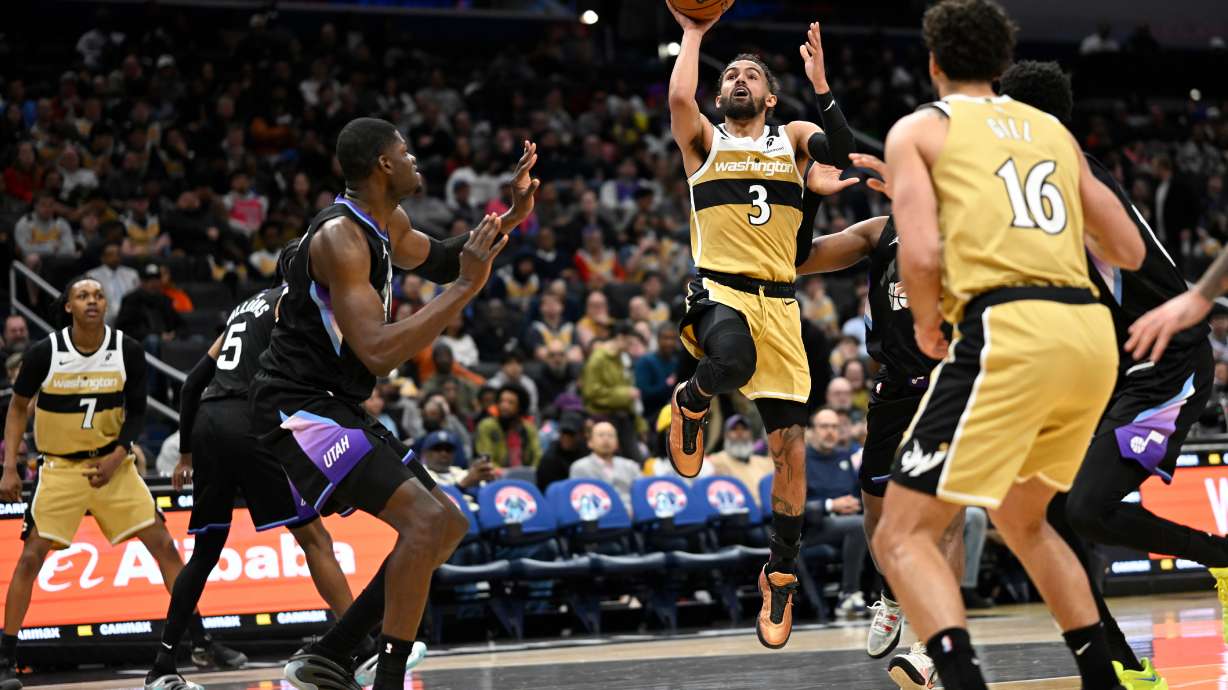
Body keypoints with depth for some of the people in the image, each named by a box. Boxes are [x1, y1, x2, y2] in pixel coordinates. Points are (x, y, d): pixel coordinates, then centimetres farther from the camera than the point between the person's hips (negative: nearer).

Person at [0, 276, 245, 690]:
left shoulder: (128, 352, -8)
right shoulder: (44, 353, -13)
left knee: (163, 544, -3)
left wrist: (117, 457, -12)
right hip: (60, 467, -2)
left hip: (112, 463, 2)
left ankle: (201, 643, 6)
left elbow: (137, 412, 3)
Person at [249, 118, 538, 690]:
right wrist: (465, 288, -26)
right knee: (425, 520, -23)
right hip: (299, 408, -10)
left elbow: (436, 261, 31)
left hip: (338, 407, 10)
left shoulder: (389, 225, 9)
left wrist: (511, 216, 15)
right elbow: (378, 353, -29)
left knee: (448, 525, 13)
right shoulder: (339, 237, -21)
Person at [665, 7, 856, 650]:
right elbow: (679, 98, -13)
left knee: (790, 446, -1)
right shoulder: (704, 139, 10)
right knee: (732, 359, -41)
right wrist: (693, 34, -3)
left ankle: (781, 573, 14)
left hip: (779, 303, 3)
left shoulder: (792, 137, 15)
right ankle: (693, 402, -4)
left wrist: (820, 86, -14)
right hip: (718, 290, -3)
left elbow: (843, 152, -7)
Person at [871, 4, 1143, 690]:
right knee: (1022, 519, 28)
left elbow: (921, 256, -7)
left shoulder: (919, 130, 8)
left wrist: (927, 325, 12)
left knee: (903, 536, -2)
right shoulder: (1053, 129, 22)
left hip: (1008, 330, -6)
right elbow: (1129, 251, 23)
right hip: (1093, 331, 6)